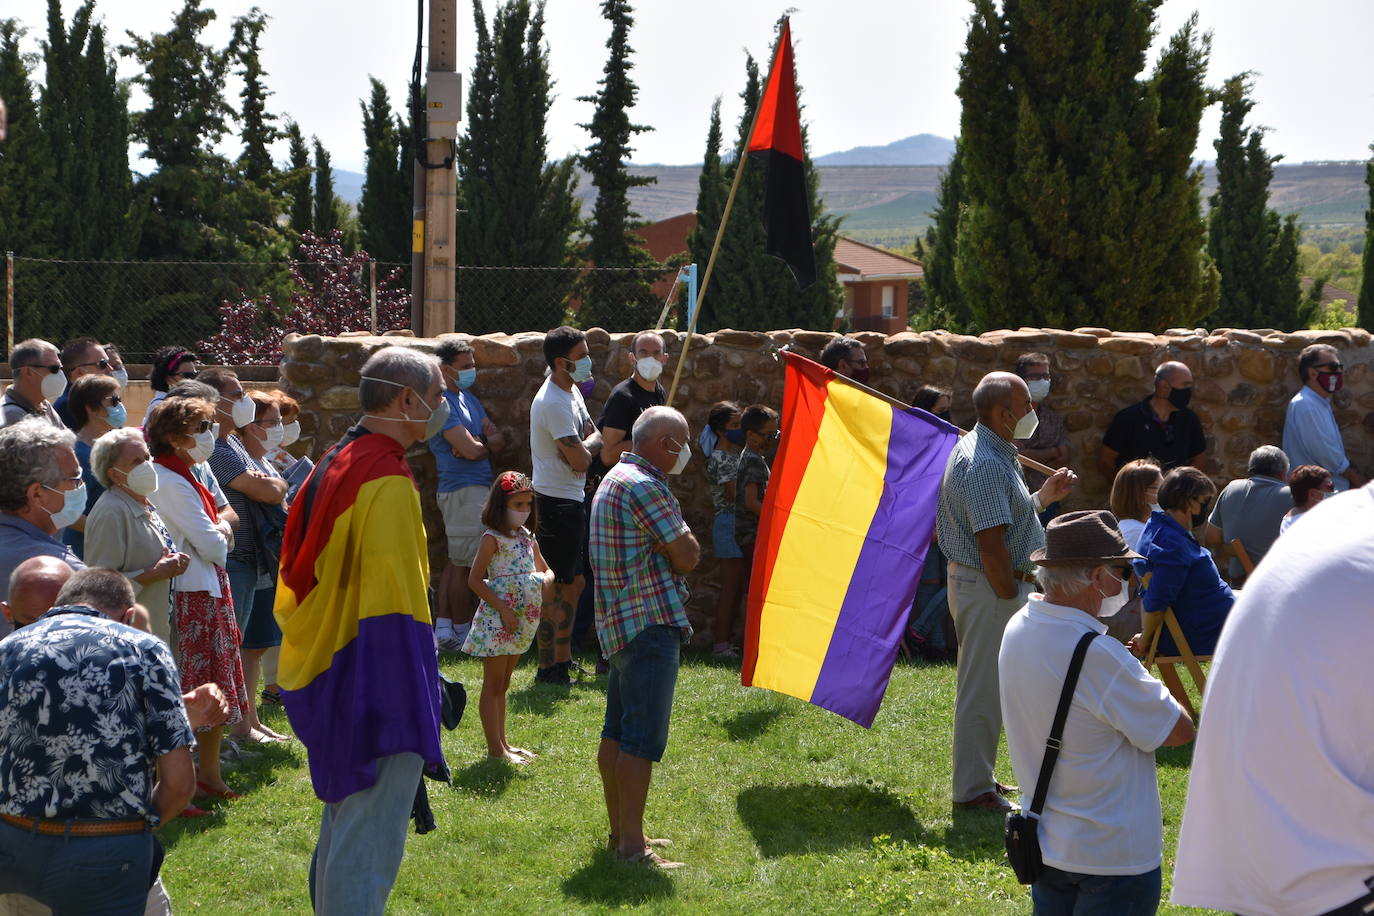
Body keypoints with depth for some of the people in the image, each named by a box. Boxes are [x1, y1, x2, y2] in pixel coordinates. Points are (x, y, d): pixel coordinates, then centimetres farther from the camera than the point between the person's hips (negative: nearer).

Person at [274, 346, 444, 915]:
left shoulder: (335, 465, 12)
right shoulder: (387, 481, -19)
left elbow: (301, 575, 19)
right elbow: (393, 604, -23)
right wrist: (412, 707, -20)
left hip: (331, 675, 10)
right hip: (376, 687, -10)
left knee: (343, 823, 22)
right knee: (370, 847, -6)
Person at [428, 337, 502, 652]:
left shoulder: (468, 397, 16)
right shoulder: (443, 402, -14)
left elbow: (498, 441, 10)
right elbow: (471, 450, -22)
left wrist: (477, 444, -11)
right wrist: (486, 444, 0)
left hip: (477, 487, 10)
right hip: (465, 489, -10)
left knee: (456, 562, 11)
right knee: (463, 565, -3)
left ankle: (443, 628, 16)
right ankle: (461, 634, 4)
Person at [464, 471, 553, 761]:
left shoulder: (527, 538, 11)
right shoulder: (493, 538, -11)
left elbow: (545, 569, 23)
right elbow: (475, 580, -15)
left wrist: (546, 579, -2)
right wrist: (503, 609, -20)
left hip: (523, 619, 8)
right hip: (497, 618, -8)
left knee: (503, 683, 16)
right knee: (493, 685, -1)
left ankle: (502, 743, 23)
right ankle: (495, 748, 1)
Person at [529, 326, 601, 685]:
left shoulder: (572, 392, 12)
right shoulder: (553, 403, -21)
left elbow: (590, 434, 12)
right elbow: (581, 460, -23)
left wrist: (582, 446, -11)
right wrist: (594, 441, -1)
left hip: (572, 499, 10)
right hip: (556, 501, -10)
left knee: (573, 582, 16)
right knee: (556, 587, -5)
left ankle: (563, 659, 25)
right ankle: (547, 667, 0)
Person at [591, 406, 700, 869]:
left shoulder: (615, 479, 18)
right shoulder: (644, 487, -16)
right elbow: (688, 556, -15)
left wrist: (671, 553, 0)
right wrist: (683, 546, 4)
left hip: (619, 623, 11)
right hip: (650, 623, -11)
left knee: (617, 734, 15)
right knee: (643, 739, -9)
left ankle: (620, 831, 24)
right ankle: (632, 845, -8)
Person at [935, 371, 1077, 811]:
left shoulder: (992, 454, 14)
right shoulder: (986, 465, -22)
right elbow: (991, 544, -25)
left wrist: (1045, 496, 15)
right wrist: (1012, 597, -18)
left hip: (993, 584, 11)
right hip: (988, 588, -11)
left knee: (984, 687, 18)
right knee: (983, 688, -3)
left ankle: (978, 779, 28)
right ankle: (974, 790, 5)